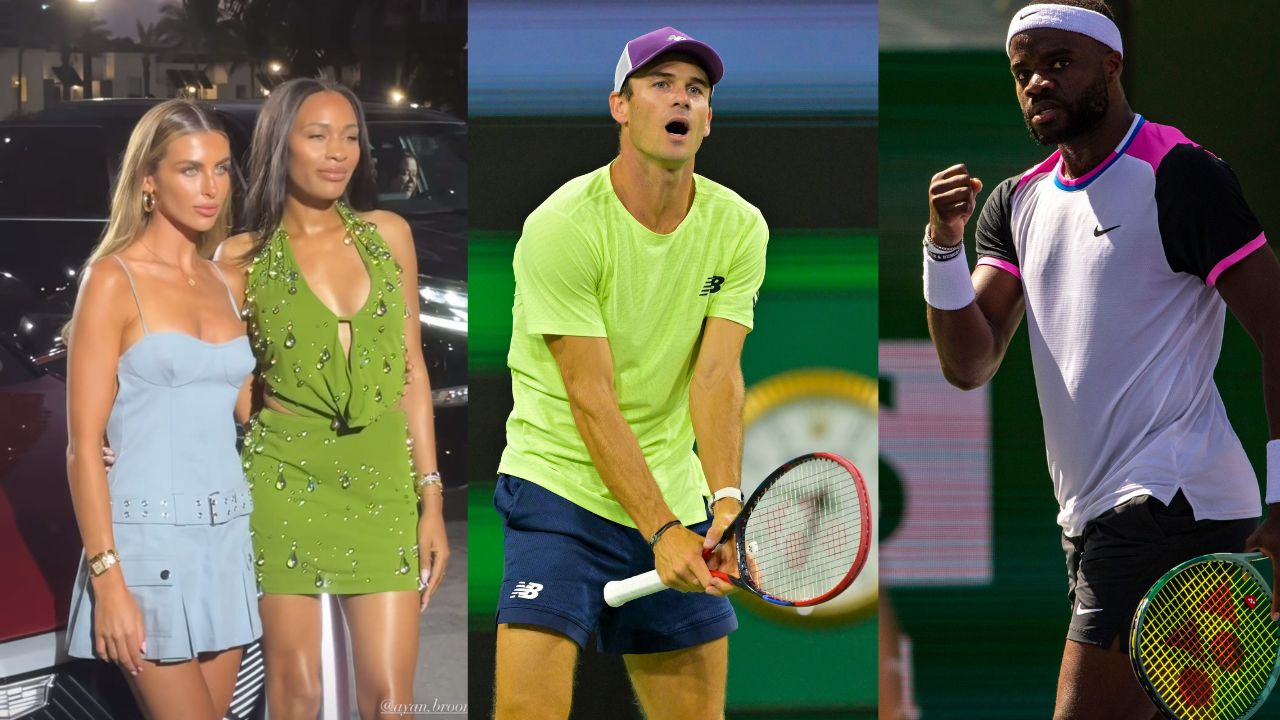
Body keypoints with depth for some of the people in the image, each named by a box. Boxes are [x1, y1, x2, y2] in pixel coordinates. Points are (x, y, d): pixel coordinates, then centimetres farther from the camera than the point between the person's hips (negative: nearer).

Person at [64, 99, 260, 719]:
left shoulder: (222, 283, 12)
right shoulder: (114, 280, -6)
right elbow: (83, 445, -10)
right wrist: (107, 577, -16)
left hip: (226, 536, 6)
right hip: (151, 539, -6)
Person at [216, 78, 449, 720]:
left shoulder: (388, 235, 8)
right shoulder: (243, 257, 1)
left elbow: (411, 369, 9)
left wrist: (431, 497, 5)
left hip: (383, 476, 2)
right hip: (287, 475, -2)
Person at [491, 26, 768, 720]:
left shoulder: (740, 227, 1)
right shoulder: (562, 226, -14)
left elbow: (717, 374, -9)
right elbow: (593, 401, -18)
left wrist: (725, 498, -25)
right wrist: (661, 531, -25)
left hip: (676, 498, 5)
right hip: (559, 488, -5)